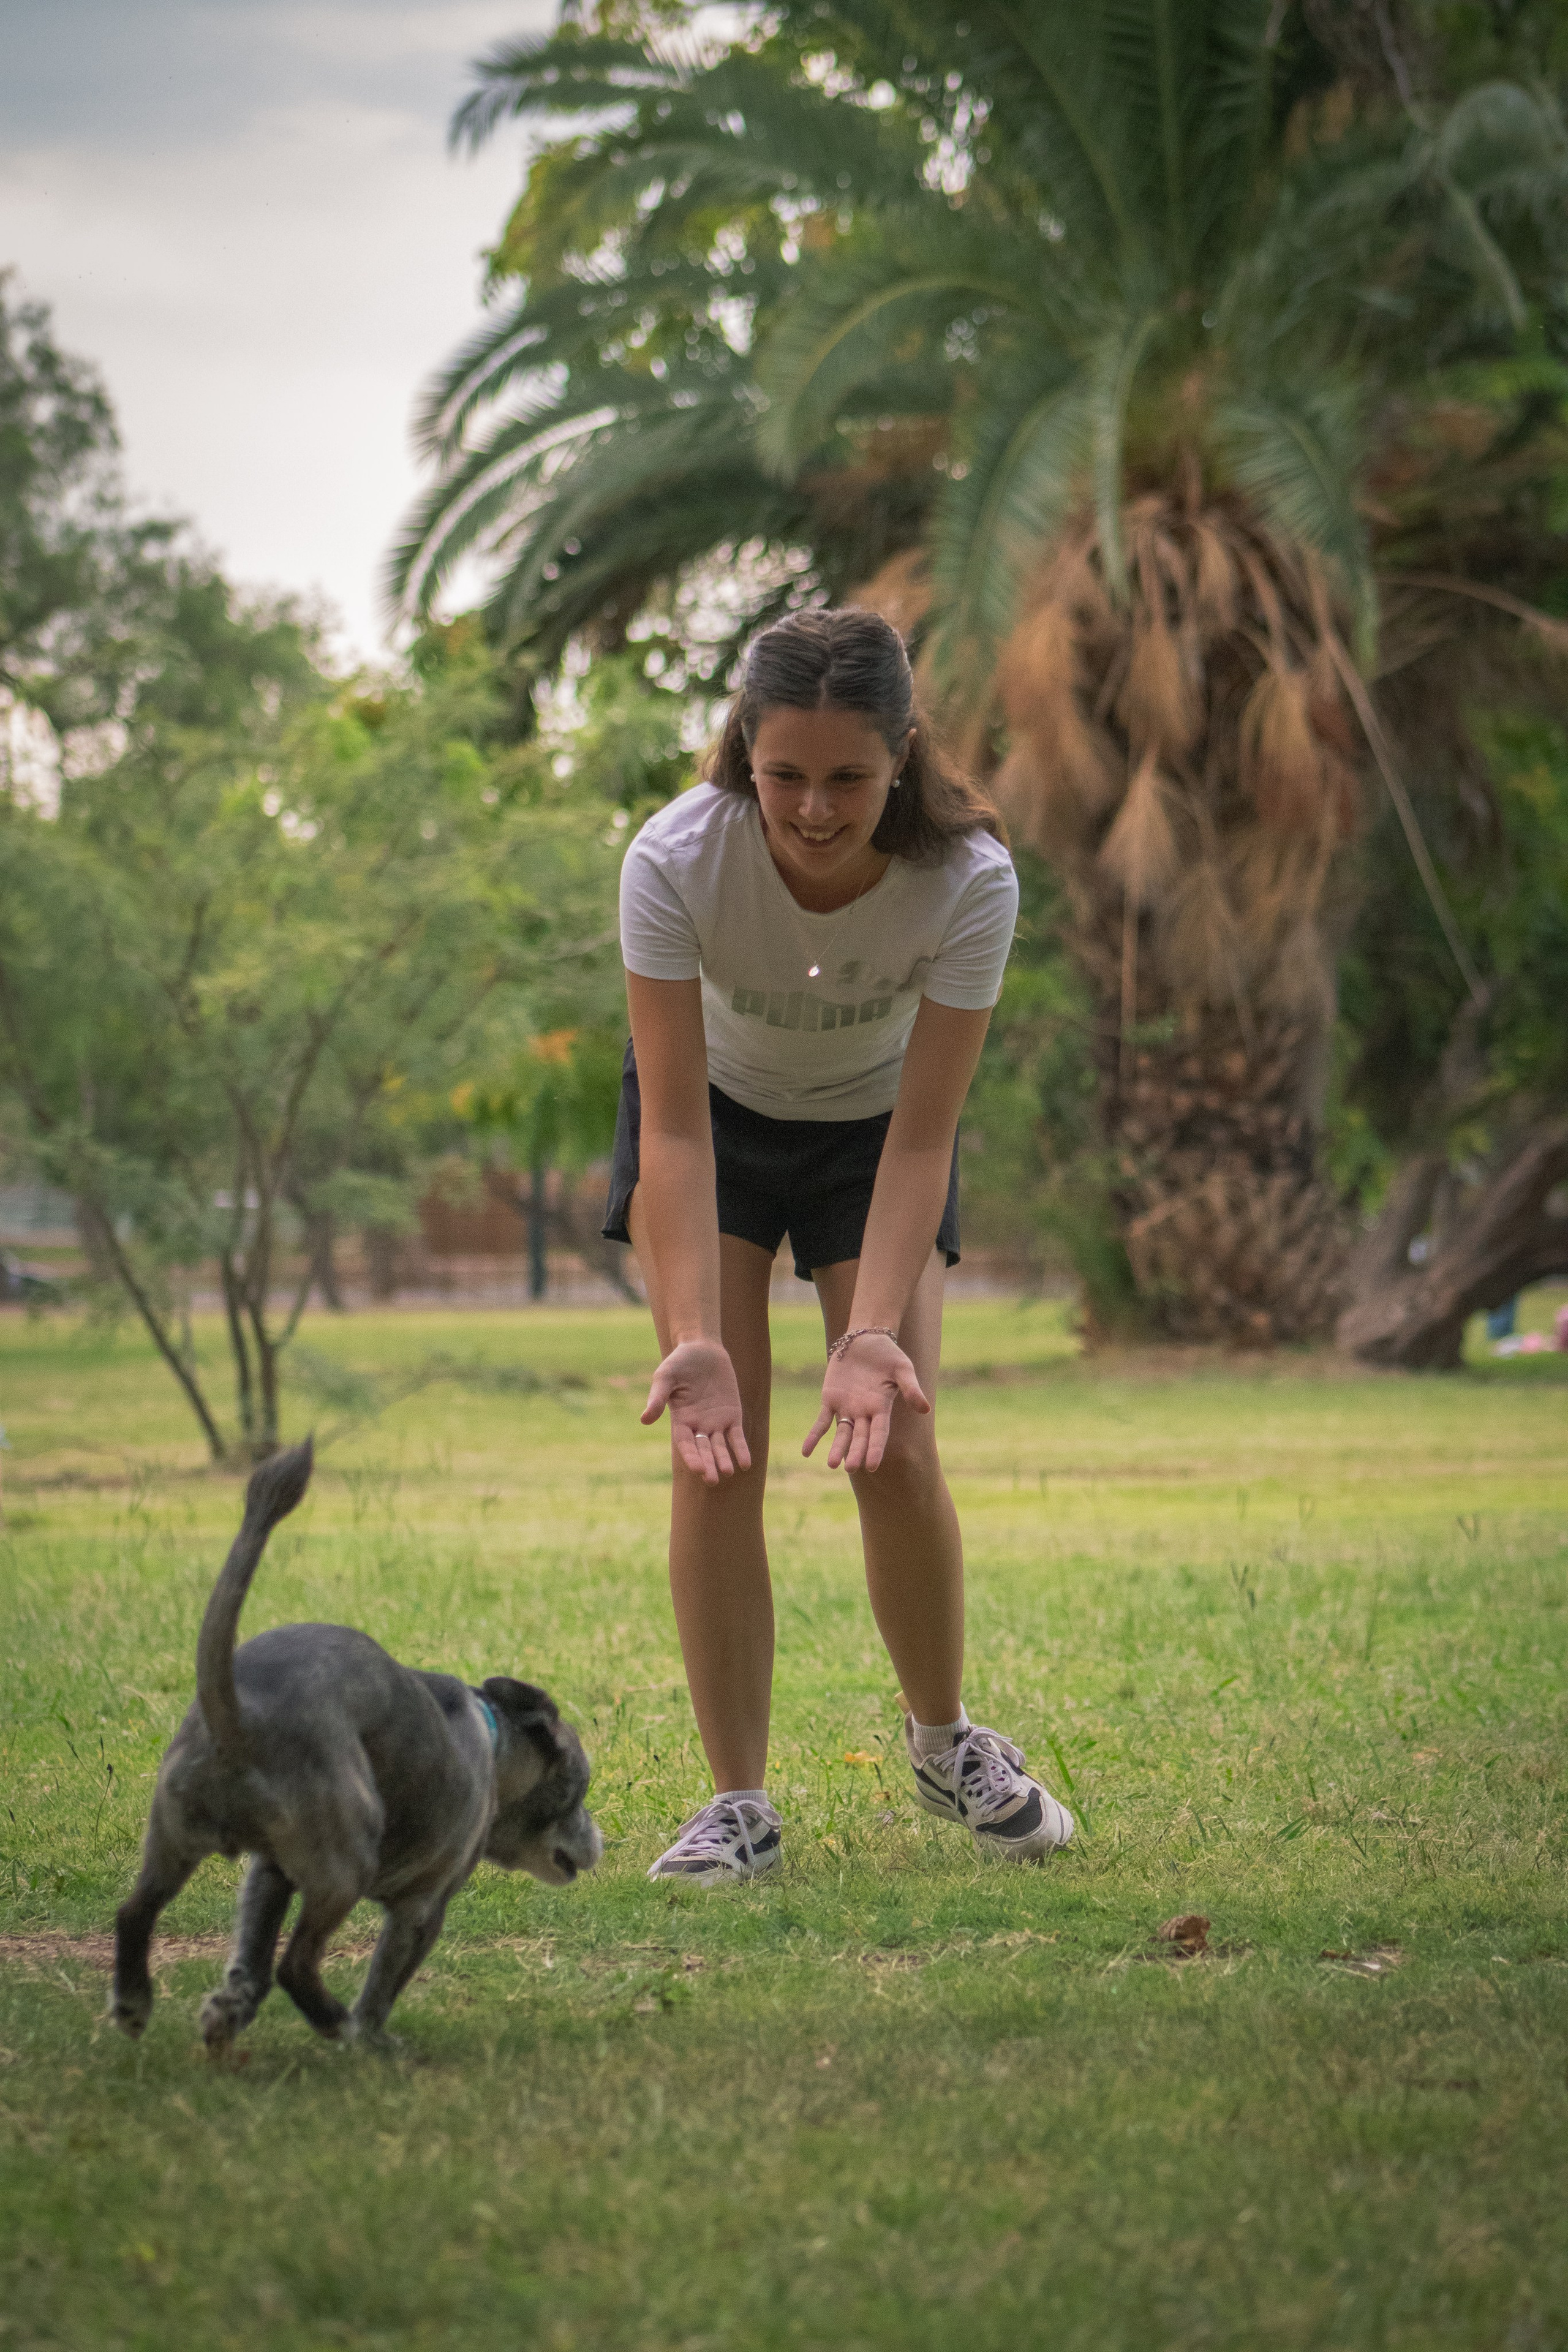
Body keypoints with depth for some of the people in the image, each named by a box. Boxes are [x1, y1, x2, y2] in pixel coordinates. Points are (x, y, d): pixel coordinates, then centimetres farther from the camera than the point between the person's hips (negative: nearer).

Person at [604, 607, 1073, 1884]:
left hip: (875, 1124, 0)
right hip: (717, 1117, 0)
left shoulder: (969, 879, -34)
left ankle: (947, 1741, 17)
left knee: (894, 1447, -10)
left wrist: (873, 1335, -39)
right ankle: (738, 1802, -3)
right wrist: (694, 1339, -40)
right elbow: (676, 1126, -30)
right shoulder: (677, 861, -35)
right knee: (716, 1455, -12)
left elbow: (924, 1136, -28)